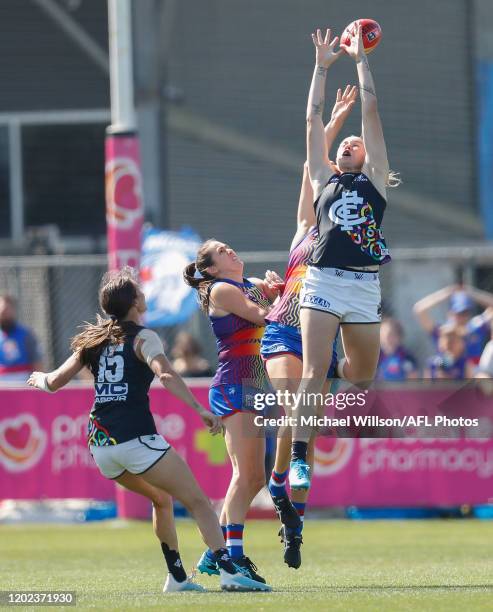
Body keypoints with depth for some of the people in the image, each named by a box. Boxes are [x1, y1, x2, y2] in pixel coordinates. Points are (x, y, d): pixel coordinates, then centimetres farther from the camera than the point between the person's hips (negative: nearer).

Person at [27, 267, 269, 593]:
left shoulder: (93, 340, 16)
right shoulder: (142, 337, -1)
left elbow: (55, 381, 15)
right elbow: (166, 374, -19)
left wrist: (40, 378, 37)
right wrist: (200, 409, -26)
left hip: (100, 444, 7)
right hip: (136, 438, -7)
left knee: (162, 499, 27)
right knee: (197, 501, -7)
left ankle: (177, 578, 23)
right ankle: (229, 571, -25)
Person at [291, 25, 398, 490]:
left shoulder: (374, 178, 15)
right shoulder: (323, 179, 17)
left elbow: (370, 111, 15)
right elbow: (313, 120, 17)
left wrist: (360, 58, 18)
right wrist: (322, 66, 20)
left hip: (365, 288, 1)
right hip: (323, 282, -1)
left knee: (363, 376, 10)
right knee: (313, 373, -12)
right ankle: (299, 458, -16)